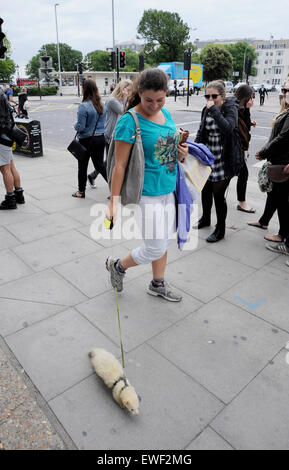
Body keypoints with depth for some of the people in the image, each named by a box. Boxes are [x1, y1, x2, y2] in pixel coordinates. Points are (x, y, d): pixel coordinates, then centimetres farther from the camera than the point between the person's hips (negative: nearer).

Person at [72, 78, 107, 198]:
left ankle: (81, 191, 24)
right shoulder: (102, 104, 3)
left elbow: (80, 127, -18)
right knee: (100, 165, 13)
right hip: (100, 138, 6)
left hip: (87, 140, -5)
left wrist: (75, 126, 2)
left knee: (82, 166, 11)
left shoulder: (84, 106, -18)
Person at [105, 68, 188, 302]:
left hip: (168, 189, 8)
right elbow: (120, 165, -16)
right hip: (147, 193, -7)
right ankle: (117, 266, 26)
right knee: (155, 248, -2)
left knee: (164, 240, 17)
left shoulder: (166, 113, 6)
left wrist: (182, 151, -1)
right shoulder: (130, 120, -15)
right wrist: (114, 201, -16)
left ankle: (158, 284, 38)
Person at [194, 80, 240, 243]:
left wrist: (214, 110, -26)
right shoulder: (207, 110, 6)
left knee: (218, 194, -4)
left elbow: (228, 128, -30)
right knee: (205, 191, 16)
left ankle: (220, 230, 14)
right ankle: (205, 219, 41)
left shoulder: (230, 108, -11)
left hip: (224, 161, -6)